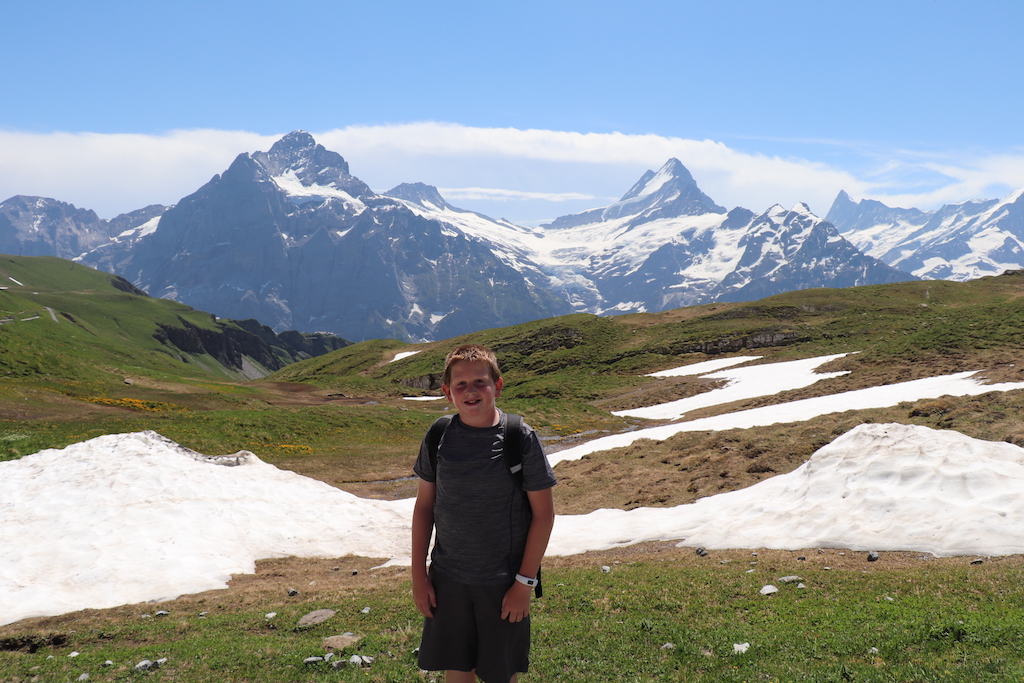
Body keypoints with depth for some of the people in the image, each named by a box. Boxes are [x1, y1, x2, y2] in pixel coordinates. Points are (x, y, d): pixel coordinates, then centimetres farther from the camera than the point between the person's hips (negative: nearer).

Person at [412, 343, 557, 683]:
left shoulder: (520, 438, -12)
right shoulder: (438, 438, -2)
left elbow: (543, 513, -8)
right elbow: (424, 505, 7)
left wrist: (524, 582, -9)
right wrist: (418, 575, 4)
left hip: (503, 584, -3)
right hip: (447, 580, 3)